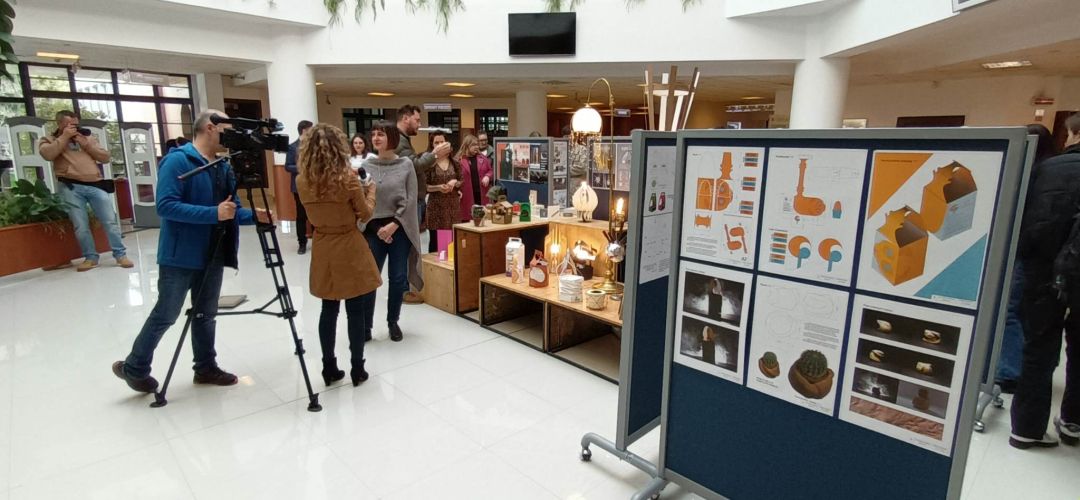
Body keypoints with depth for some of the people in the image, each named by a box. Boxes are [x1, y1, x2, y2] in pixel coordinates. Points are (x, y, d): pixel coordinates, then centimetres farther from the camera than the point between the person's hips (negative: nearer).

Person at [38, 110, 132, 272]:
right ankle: (91, 257, 7)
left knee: (110, 221, -3)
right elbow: (47, 154, -10)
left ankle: (120, 255, 2)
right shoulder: (49, 140, 13)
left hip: (95, 185, 2)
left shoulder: (87, 138, 20)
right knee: (81, 226, -2)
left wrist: (86, 144, -1)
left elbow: (105, 158, 11)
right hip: (71, 187, -2)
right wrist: (65, 137, -5)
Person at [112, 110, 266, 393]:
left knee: (206, 314, 15)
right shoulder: (177, 161, -14)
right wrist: (213, 213, -29)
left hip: (212, 256, 7)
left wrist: (253, 215, -5)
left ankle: (206, 368, 28)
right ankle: (134, 368, 27)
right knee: (166, 315, 6)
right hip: (180, 256, -7)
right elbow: (166, 206, -23)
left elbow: (232, 210, 13)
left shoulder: (223, 167, 9)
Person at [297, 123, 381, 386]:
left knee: (328, 310, 14)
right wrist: (369, 189, 11)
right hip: (349, 248, -4)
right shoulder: (347, 177, -15)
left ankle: (329, 369, 22)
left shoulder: (302, 180, -1)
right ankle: (357, 369, 14)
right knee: (355, 311, 5)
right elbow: (366, 214, -5)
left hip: (322, 248, 5)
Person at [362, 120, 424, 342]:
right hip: (373, 229, 0)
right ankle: (366, 325, 14)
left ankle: (393, 322, 25)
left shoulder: (406, 165, 0)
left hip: (399, 229, 0)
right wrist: (378, 228, -9)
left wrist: (393, 224, -11)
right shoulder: (366, 166, 2)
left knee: (398, 278, 6)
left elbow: (410, 200, -3)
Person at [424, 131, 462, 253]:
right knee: (434, 240, 1)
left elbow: (461, 183, 13)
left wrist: (455, 182, -8)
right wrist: (438, 187, -19)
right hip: (435, 206, -3)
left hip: (453, 205, 3)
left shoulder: (455, 162, 7)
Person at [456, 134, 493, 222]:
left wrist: (487, 176, -2)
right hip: (467, 196, -4)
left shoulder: (482, 158, 12)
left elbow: (490, 170, 19)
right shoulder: (459, 159, -2)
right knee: (467, 220, -2)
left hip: (481, 195, 4)